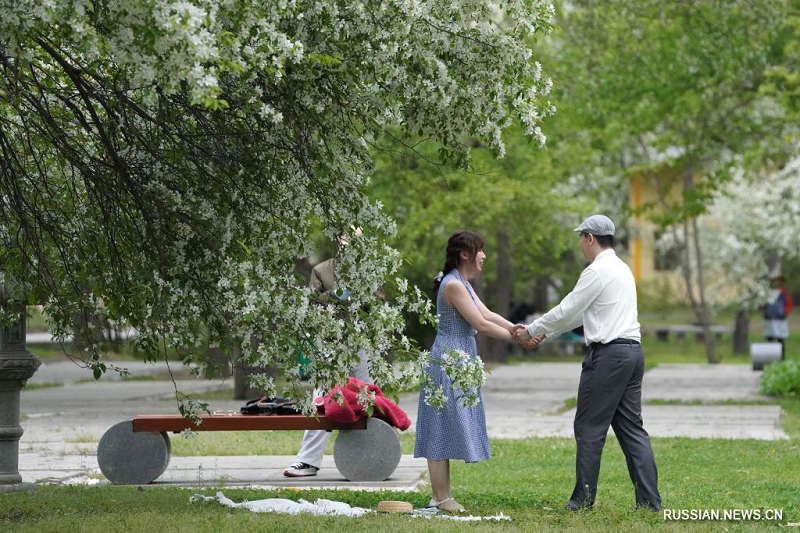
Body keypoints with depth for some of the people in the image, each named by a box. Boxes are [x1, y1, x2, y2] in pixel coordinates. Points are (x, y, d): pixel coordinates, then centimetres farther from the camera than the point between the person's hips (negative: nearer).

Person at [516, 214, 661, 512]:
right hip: (632, 352, 9)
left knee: (590, 428, 0)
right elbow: (580, 313, 25)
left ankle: (583, 499, 4)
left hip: (608, 354, -9)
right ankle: (649, 500, 4)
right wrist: (545, 333, 25)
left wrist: (532, 330, 6)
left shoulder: (597, 271, -11)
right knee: (631, 427, 8)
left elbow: (566, 311, -9)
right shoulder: (622, 269, 20)